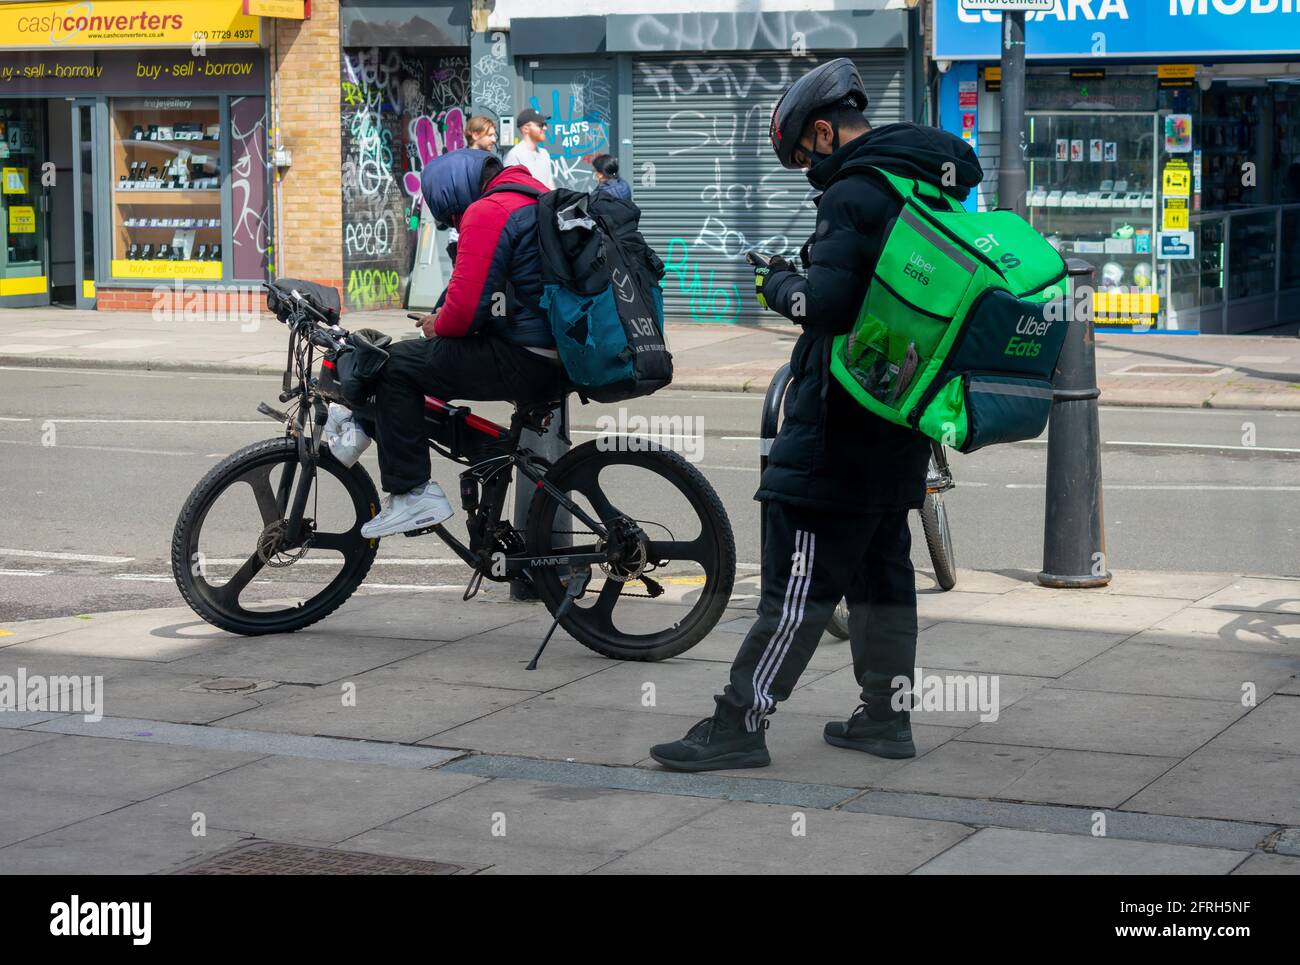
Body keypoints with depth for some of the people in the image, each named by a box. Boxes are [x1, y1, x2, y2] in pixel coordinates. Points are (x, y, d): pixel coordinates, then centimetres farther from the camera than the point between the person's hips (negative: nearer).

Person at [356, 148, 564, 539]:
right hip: (564, 358, 10)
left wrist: (438, 325, 4)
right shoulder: (541, 199, 19)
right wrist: (444, 320, 24)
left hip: (525, 362, -10)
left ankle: (411, 494, -5)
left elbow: (466, 304, -19)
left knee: (397, 365, -2)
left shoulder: (486, 211, -12)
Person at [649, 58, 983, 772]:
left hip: (840, 425, -9)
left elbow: (825, 301, -25)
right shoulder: (934, 190, 14)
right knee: (883, 569, 16)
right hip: (904, 426, 9)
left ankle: (741, 724, -5)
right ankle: (886, 716, 22)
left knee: (799, 579, -8)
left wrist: (778, 284, -5)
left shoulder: (854, 195, -15)